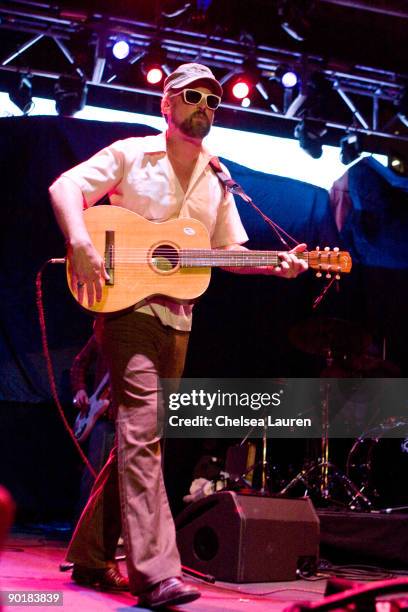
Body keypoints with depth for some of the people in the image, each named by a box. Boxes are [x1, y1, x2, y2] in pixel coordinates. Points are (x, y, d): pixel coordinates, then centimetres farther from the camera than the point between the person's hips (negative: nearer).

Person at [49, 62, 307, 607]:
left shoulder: (217, 182, 16)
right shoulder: (131, 155, 1)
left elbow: (229, 250, 18)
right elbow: (64, 187, -6)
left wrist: (276, 265, 0)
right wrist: (81, 244, -22)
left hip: (177, 318, 7)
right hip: (127, 304, -6)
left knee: (137, 437, 9)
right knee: (141, 428, -17)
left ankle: (90, 557, 20)